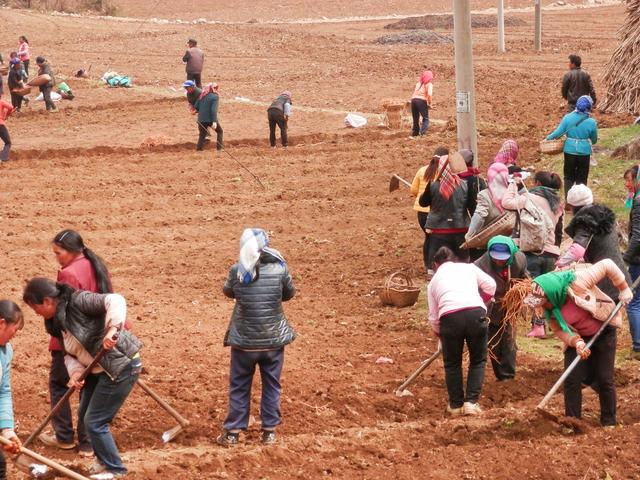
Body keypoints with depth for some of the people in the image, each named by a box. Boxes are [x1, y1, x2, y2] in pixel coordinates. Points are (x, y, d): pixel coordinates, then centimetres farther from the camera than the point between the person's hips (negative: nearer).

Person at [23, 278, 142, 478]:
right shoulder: (56, 321, 6)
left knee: (94, 422, -3)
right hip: (99, 370, 10)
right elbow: (69, 353, 7)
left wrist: (112, 328, -45)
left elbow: (115, 301, -31)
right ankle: (104, 459, 41)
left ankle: (115, 469, 14)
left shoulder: (78, 301, -21)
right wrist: (75, 372, -13)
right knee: (86, 414, 21)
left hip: (121, 367, -10)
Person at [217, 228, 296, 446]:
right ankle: (269, 430, 22)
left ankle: (232, 432, 18)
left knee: (239, 386, 14)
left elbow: (228, 291, 6)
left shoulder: (237, 271, -13)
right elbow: (289, 294, 4)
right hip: (273, 339, 0)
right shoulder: (280, 269, -12)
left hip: (244, 340, 0)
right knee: (271, 385, 16)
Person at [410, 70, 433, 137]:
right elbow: (429, 94, -12)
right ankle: (422, 133, -15)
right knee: (426, 119, 1)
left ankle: (414, 133, 15)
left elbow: (415, 92, 13)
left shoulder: (419, 83, 21)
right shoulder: (429, 84, 3)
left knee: (415, 119, 15)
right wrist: (429, 104, 1)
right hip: (421, 101, -5)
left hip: (413, 99, 5)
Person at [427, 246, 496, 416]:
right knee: (478, 360, 19)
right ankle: (471, 402, 12)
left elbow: (434, 318, 25)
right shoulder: (469, 267, 26)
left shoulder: (434, 281, 27)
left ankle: (456, 404, 25)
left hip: (449, 317, 0)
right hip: (476, 313, 0)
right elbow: (490, 285, 13)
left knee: (452, 363, 21)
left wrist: (441, 335, 40)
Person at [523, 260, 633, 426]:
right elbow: (560, 331, -10)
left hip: (604, 331, -3)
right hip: (578, 338, 3)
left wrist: (624, 288, -17)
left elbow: (607, 265, -25)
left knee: (604, 379, -1)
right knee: (572, 378, -7)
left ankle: (609, 423, 14)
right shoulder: (549, 310, -19)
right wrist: (577, 342, -29)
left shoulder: (578, 281, -33)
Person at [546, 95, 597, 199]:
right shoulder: (591, 122, -12)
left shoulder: (567, 118, -12)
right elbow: (594, 140, 0)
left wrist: (548, 138, 9)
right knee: (581, 179, 13)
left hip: (570, 151, 1)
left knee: (569, 178, 16)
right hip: (584, 152, -1)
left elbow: (558, 132, -9)